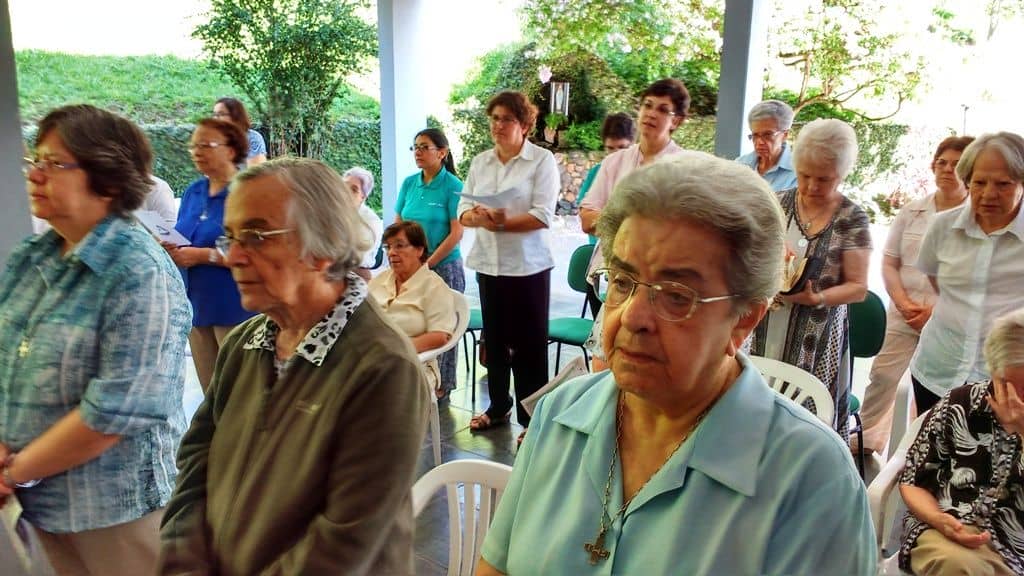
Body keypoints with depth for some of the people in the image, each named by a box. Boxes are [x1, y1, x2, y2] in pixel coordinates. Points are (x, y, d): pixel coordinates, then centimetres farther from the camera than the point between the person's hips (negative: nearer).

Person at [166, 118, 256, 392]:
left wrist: (204, 255, -21)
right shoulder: (192, 192, 13)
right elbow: (183, 241, 21)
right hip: (197, 305, 8)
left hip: (236, 308, -7)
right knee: (210, 394, 16)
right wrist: (170, 250, -3)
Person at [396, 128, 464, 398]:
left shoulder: (453, 186, -9)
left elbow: (456, 233, -12)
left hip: (444, 266, -4)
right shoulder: (409, 183, 6)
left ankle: (442, 385, 18)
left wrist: (427, 264, -13)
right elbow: (398, 226, 11)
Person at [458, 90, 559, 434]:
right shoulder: (480, 162, 11)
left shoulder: (542, 160, -5)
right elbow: (463, 208, 6)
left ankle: (532, 419, 11)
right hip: (488, 263, 5)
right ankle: (498, 407, 31)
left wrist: (503, 223, -24)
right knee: (494, 339, 15)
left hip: (528, 265, -5)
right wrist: (475, 217, -17)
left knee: (529, 344, 1)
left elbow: (543, 215, -14)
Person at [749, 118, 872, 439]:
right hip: (768, 333, 3)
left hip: (816, 342, -2)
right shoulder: (780, 203, 6)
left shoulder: (852, 219, -3)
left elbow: (858, 287, -4)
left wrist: (816, 298, -21)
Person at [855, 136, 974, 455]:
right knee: (883, 377, 4)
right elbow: (889, 263, 9)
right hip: (904, 315, 3)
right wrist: (903, 303, -5)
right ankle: (866, 438, 21)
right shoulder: (912, 211, 8)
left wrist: (938, 312, -14)